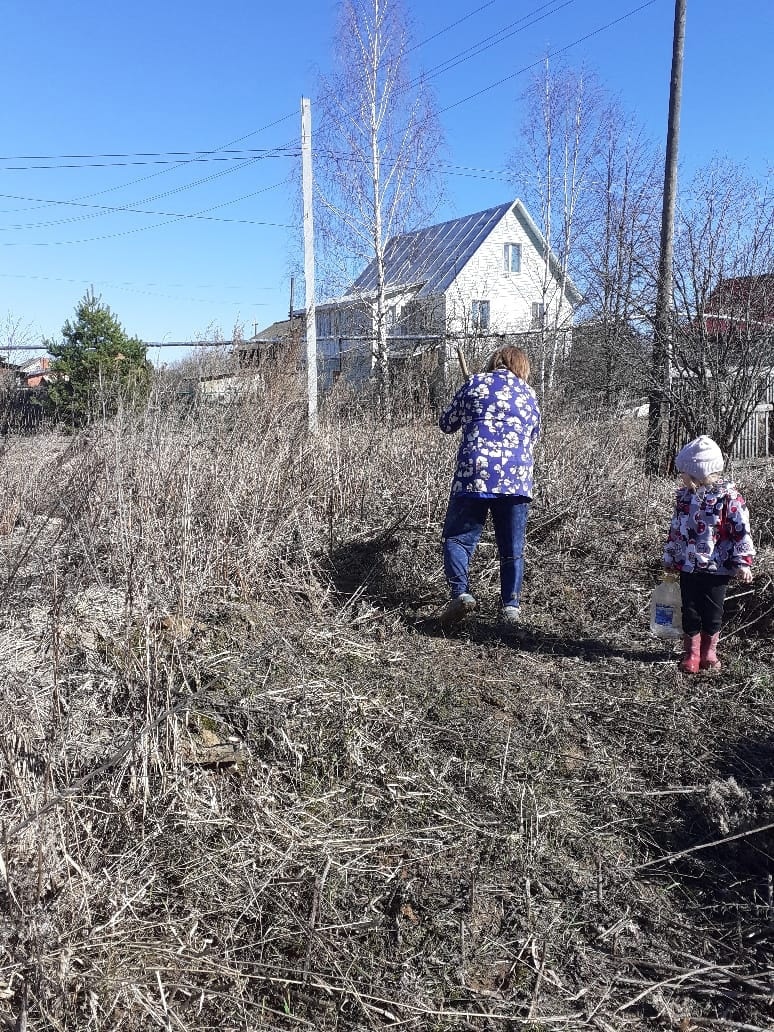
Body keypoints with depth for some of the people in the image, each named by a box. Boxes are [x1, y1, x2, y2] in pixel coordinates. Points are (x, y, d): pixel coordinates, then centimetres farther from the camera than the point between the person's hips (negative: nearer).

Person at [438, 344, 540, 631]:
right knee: (512, 548, 12)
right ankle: (510, 605, 11)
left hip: (475, 473, -2)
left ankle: (460, 593, -13)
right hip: (517, 478, 2)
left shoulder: (475, 384, 11)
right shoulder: (529, 395, 19)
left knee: (458, 537, 5)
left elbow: (446, 424, 17)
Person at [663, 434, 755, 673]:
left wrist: (743, 563, -12)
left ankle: (709, 652, 27)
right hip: (688, 566, 4)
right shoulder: (684, 495, 3)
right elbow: (675, 528, 12)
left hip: (717, 567, -4)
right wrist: (669, 558, 16)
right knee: (690, 611, 7)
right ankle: (691, 654, 21)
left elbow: (741, 531, -10)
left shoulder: (728, 496, -12)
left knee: (713, 612, 8)